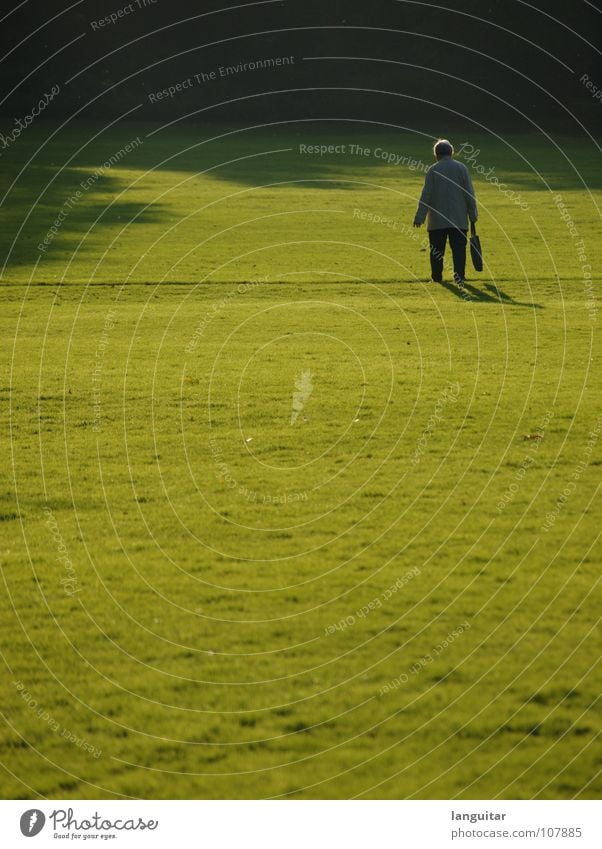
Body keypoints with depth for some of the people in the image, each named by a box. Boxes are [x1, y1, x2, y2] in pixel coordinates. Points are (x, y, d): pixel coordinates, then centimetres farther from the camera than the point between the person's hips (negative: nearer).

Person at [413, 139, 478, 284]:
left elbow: (426, 195, -4)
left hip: (437, 219, 0)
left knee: (437, 249, 7)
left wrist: (420, 217, 0)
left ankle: (437, 276, 9)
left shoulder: (433, 170, -1)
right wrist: (473, 214, 7)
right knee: (459, 248, 1)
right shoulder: (461, 168, 1)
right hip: (458, 218, 0)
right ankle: (459, 276, -6)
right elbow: (469, 193, 0)